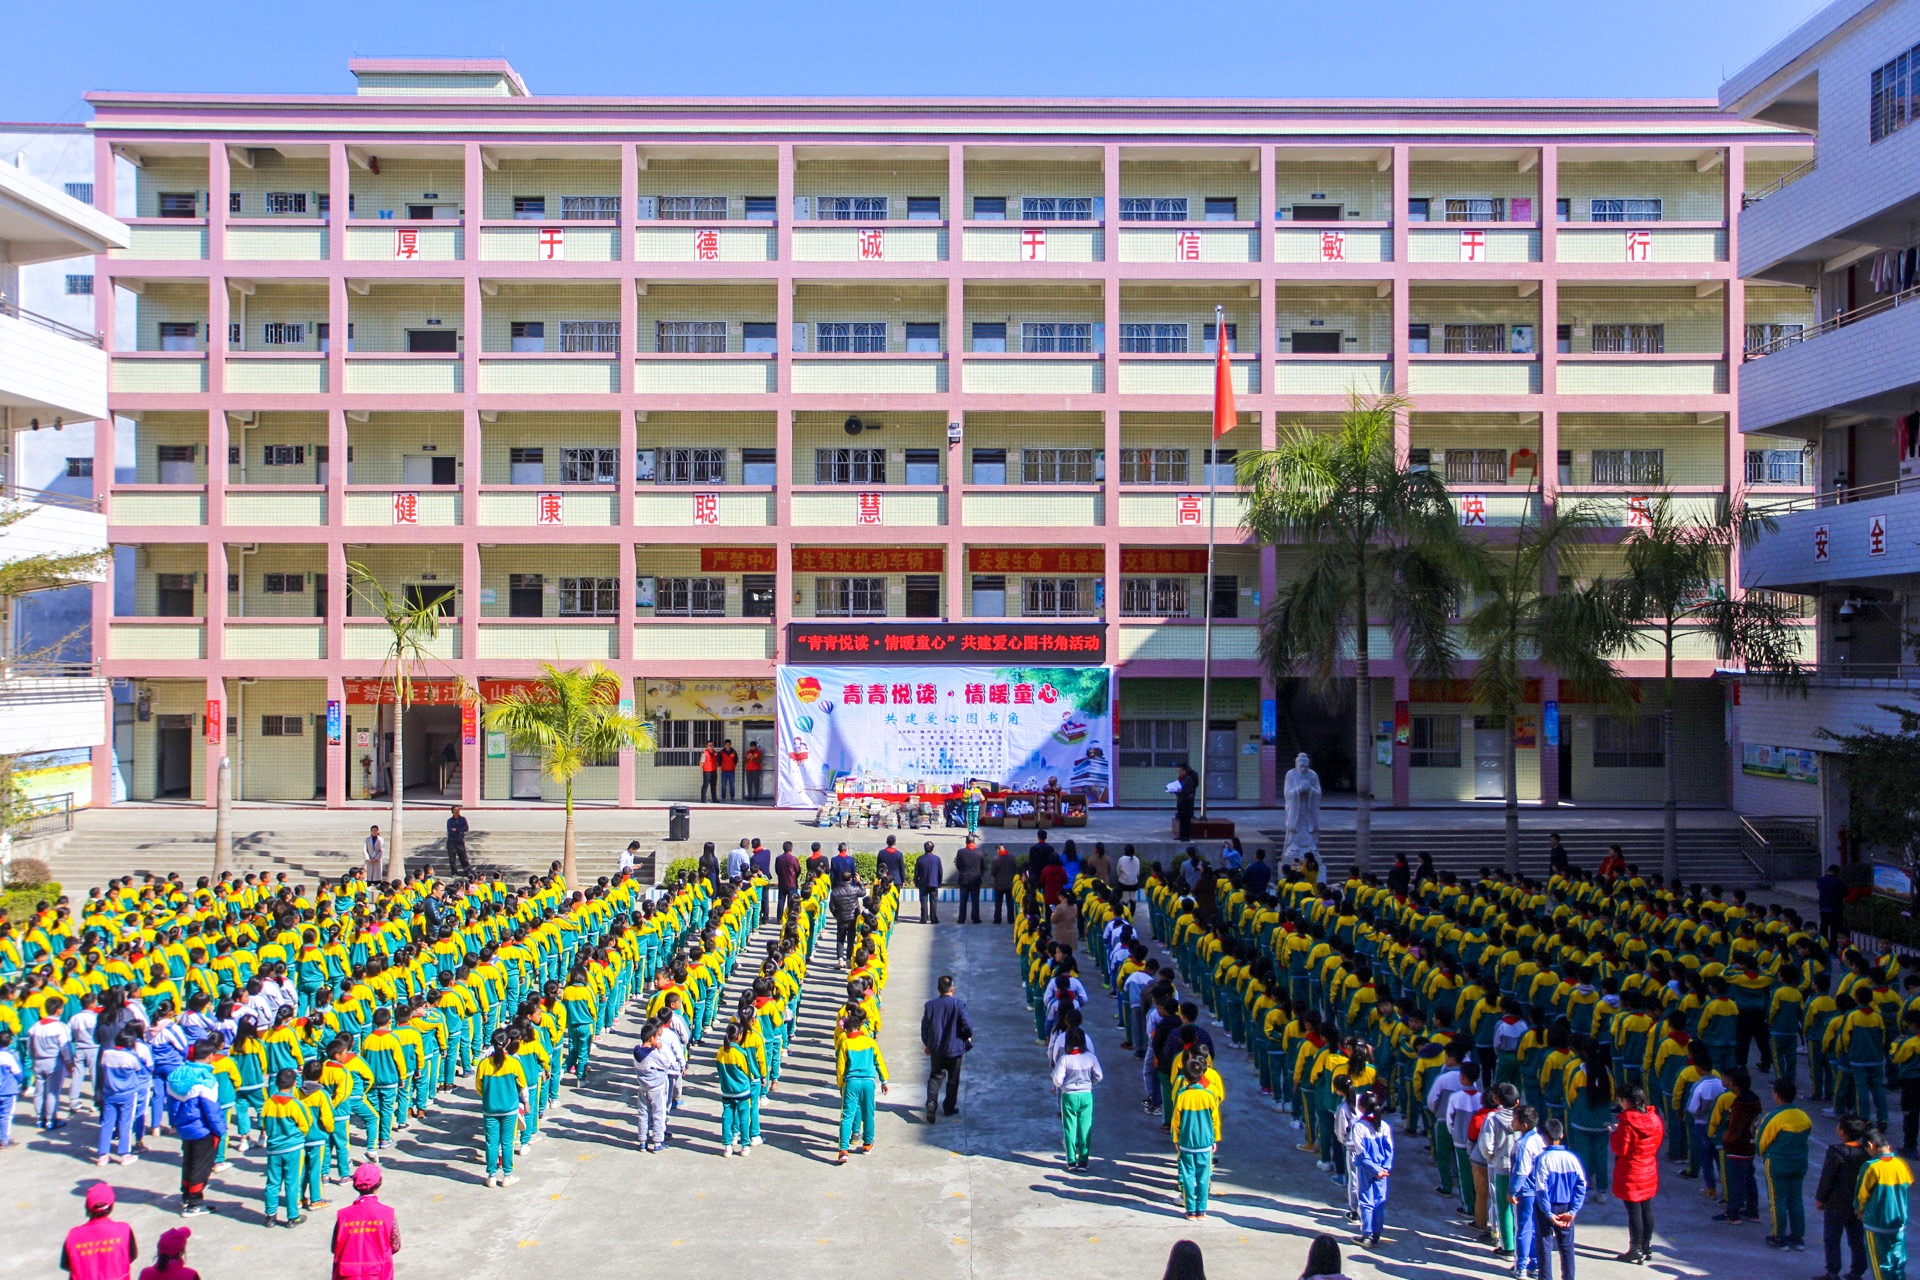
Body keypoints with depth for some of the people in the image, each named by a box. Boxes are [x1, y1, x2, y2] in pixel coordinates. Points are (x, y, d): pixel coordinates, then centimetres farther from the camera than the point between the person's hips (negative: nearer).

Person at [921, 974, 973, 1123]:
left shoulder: (930, 1005, -6)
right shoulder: (958, 1004, -15)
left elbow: (924, 1027, 1)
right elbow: (967, 1027, -16)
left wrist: (927, 1044, 17)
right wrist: (968, 1037, 6)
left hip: (936, 1049, 2)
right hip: (955, 1048, -2)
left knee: (935, 1076, 11)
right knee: (953, 1079, 15)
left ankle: (931, 1101, -11)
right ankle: (949, 1106, 22)